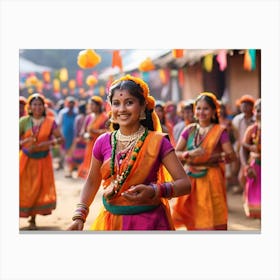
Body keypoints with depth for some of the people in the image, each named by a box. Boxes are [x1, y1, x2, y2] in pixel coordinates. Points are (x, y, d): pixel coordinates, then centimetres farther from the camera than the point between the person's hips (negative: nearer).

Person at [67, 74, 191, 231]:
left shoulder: (157, 141, -10)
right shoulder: (103, 142, -1)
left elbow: (185, 184, -12)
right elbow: (92, 181, 12)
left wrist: (154, 191, -29)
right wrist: (79, 217, 1)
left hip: (150, 222, -3)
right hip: (111, 222, 3)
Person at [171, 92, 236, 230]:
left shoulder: (219, 131, -1)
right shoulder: (189, 130, 9)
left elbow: (231, 155, -8)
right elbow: (176, 153, 3)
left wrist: (213, 157, -21)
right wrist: (189, 154, -16)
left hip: (211, 179, -3)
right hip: (191, 178, 3)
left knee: (211, 219, -5)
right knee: (193, 218, 5)